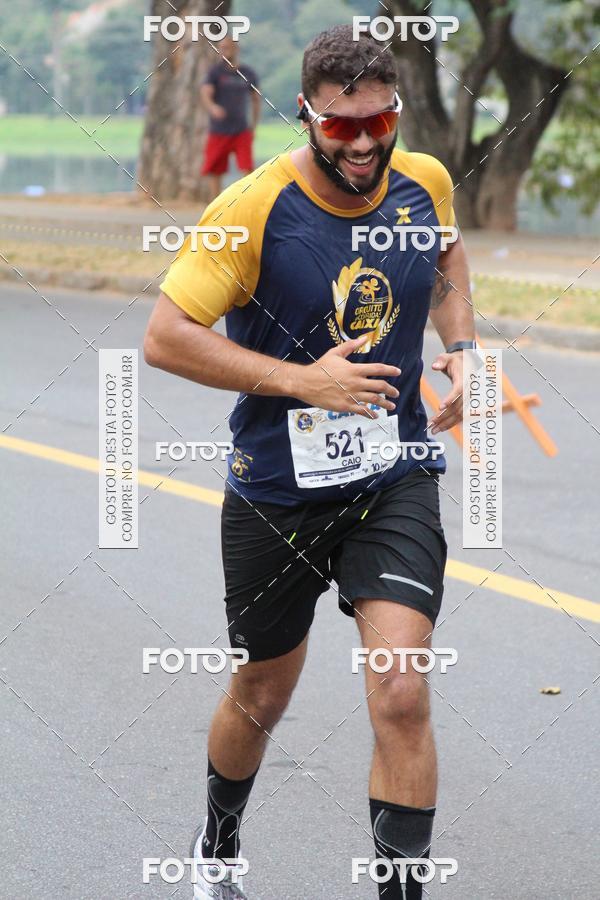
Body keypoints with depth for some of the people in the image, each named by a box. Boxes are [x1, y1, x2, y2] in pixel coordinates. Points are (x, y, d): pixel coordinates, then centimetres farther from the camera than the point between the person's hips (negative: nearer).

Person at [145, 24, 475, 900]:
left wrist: (460, 345, 3)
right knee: (260, 699, 17)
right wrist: (301, 380, -22)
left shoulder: (426, 183, -4)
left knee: (401, 700, -16)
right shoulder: (252, 209, -18)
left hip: (396, 481, 2)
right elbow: (164, 338, -18)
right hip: (276, 489, -1)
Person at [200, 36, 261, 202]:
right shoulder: (215, 72, -2)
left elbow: (256, 100, 18)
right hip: (218, 131, -1)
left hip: (242, 131, 1)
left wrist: (253, 126, 13)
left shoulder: (249, 74, 6)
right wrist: (212, 107, -37)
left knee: (247, 169, -14)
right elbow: (205, 93, -16)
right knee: (215, 173, 5)